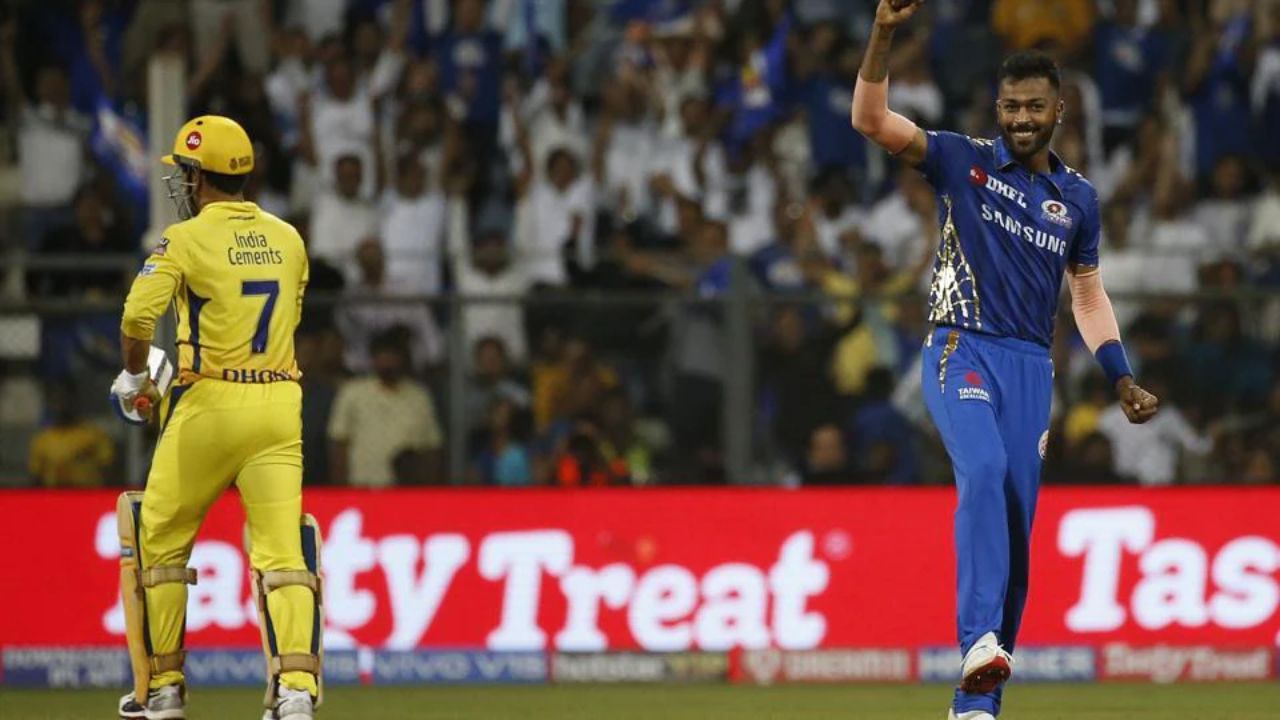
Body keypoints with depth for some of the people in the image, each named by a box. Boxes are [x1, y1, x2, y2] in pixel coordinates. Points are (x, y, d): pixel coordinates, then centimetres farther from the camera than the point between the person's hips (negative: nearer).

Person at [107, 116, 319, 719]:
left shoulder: (188, 239, -7)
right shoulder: (288, 239, 10)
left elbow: (139, 314, -18)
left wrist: (132, 377, -1)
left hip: (209, 405, -4)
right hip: (278, 405, 4)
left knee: (160, 539, 14)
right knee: (282, 551, -2)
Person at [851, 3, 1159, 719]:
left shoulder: (1077, 197, 12)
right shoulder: (964, 162, 2)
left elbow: (1088, 294, 22)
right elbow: (872, 120, -10)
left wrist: (1123, 379, 12)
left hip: (1032, 367, 4)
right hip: (961, 354, -4)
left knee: (1016, 530, 0)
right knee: (984, 472, -31)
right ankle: (979, 639, -44)